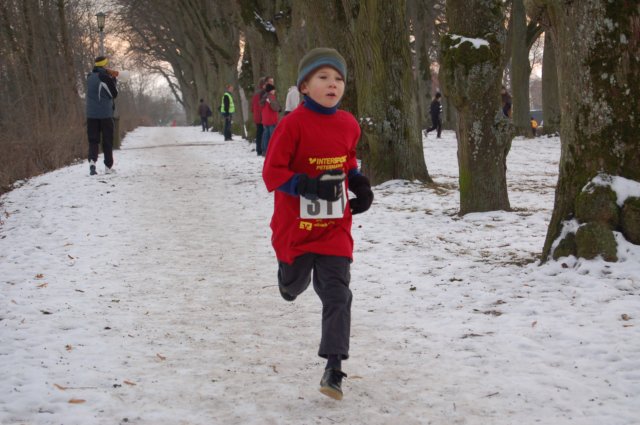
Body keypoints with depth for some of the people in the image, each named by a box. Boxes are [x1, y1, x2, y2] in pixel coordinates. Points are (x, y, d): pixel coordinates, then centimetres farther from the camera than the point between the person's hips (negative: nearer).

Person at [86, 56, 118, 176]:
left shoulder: (90, 77, 7)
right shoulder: (106, 78, -12)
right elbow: (114, 94, -4)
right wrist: (114, 81, 10)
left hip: (91, 114, 4)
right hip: (106, 114, -4)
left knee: (93, 140, 6)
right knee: (107, 141, 6)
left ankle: (92, 161, -15)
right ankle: (108, 167, 9)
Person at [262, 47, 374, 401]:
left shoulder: (348, 125, 2)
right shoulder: (293, 124, -15)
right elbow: (272, 173, -17)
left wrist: (359, 185, 4)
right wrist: (309, 186, -30)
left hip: (335, 227, 2)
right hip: (295, 226, -2)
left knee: (337, 294, -7)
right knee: (295, 284, 20)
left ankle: (334, 365, -5)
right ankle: (290, 274, 59)